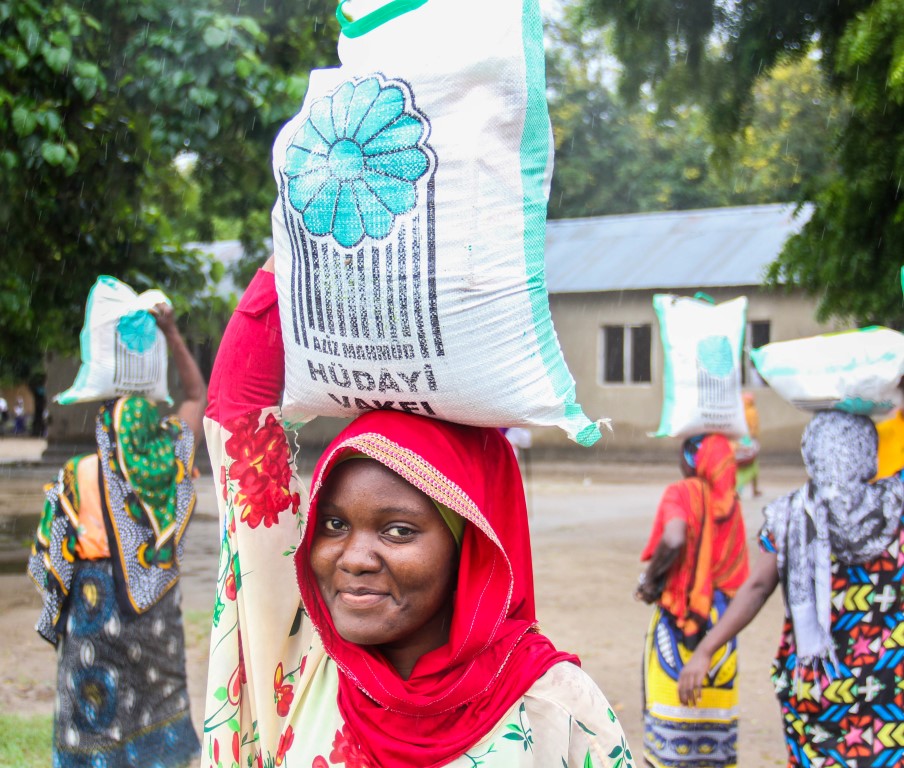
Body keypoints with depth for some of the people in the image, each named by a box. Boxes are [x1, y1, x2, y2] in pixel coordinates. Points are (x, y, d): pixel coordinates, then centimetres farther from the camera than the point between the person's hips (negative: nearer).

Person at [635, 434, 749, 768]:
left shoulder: (682, 494, -10)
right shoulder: (730, 502, 5)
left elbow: (674, 540, -28)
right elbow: (740, 576, 5)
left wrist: (650, 580, -15)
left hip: (678, 616, -5)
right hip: (721, 621, 5)